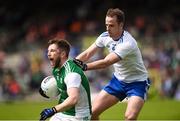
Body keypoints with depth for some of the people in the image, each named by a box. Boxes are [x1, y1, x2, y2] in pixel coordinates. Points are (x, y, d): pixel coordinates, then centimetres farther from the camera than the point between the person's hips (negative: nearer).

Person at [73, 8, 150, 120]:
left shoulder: (127, 43, -31)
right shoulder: (105, 36, -8)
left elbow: (106, 62, -37)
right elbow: (87, 54, -8)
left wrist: (85, 66, -44)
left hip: (137, 82, -7)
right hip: (118, 80, 7)